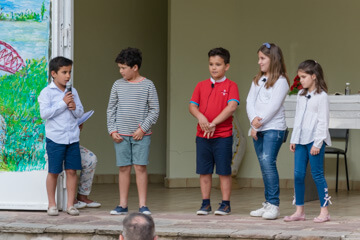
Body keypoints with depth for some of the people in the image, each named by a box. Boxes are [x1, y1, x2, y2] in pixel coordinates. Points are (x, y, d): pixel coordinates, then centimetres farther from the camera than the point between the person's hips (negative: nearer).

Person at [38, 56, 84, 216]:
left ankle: (70, 204, 11)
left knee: (72, 171, 3)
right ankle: (52, 205, 14)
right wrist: (63, 103, -15)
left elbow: (80, 113, 15)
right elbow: (44, 113, -13)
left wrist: (74, 108, -8)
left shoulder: (73, 92, 11)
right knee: (53, 172, 3)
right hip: (55, 138, -4)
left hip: (72, 138, 4)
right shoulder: (47, 92, -4)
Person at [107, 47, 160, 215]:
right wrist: (112, 130, 1)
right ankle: (123, 205, 10)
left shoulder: (147, 85, -1)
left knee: (140, 168, -4)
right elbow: (111, 109, 10)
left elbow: (154, 110, -1)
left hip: (141, 134, -2)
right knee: (124, 168, 5)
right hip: (121, 135, 2)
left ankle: (142, 205, 2)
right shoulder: (118, 85, 7)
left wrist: (143, 128, -10)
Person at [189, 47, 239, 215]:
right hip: (202, 136, 4)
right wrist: (200, 116, -16)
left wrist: (214, 123, -18)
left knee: (224, 171, 1)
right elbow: (192, 106, 7)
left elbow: (232, 106, -14)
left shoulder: (230, 86, -1)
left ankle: (225, 204, 8)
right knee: (204, 171, 6)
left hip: (223, 136, -4)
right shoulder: (201, 85, 11)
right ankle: (205, 204, 14)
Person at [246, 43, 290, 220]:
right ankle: (267, 204, 12)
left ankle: (274, 205, -15)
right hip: (257, 129, 7)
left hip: (273, 128, -7)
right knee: (264, 165, 8)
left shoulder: (280, 81, -5)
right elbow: (250, 101, 7)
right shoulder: (257, 80, 16)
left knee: (268, 162, -17)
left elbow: (274, 106, -13)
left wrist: (259, 123, -13)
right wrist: (253, 119, -11)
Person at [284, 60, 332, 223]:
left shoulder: (321, 96, -8)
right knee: (298, 174, 4)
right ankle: (299, 211, 9)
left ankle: (324, 211, 2)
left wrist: (317, 143, -15)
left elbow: (323, 122, -11)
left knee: (317, 174, -5)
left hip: (315, 140, -7)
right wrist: (293, 139, 14)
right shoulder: (301, 95, 14)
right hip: (301, 140, 7)